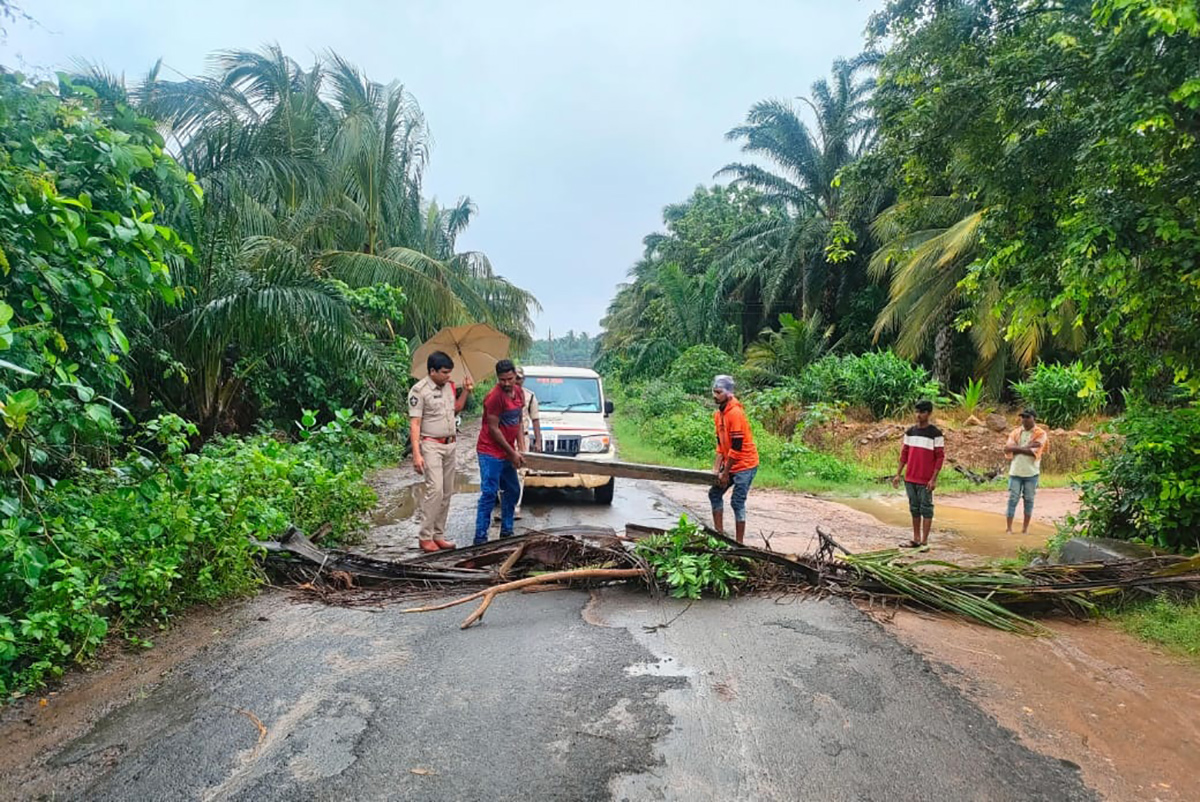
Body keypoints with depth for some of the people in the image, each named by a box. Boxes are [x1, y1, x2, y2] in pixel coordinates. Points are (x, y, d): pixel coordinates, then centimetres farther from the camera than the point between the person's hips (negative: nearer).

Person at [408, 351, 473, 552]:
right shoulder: (419, 390, -11)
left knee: (447, 492, 7)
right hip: (431, 445, -7)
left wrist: (465, 392, 9)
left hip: (450, 445, 7)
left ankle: (438, 535, 15)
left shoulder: (450, 386, 9)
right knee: (435, 489, -15)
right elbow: (414, 424, -14)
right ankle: (425, 537, -7)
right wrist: (416, 454, -20)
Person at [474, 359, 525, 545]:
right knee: (489, 493, -10)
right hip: (490, 453, -9)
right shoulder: (495, 396, -19)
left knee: (512, 491, 16)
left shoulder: (518, 392, 6)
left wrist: (519, 449, 7)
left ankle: (506, 530, 28)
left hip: (507, 452, 9)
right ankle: (480, 536, -5)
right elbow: (493, 428, -18)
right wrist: (512, 453, -13)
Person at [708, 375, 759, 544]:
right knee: (715, 493, 12)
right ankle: (719, 533, 20)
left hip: (745, 465, -9)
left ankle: (739, 543, -2)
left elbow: (736, 447, -21)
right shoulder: (718, 413, 6)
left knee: (737, 503, -9)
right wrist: (716, 469, 0)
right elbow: (720, 443, 8)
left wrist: (725, 473, -16)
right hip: (730, 464, 9)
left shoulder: (735, 413, -21)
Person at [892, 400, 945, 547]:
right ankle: (916, 538, 21)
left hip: (925, 480, -5)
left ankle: (924, 541, 6)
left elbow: (940, 457, -8)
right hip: (909, 478, 5)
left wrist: (934, 479, -13)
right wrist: (898, 474, 10)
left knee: (926, 509, 1)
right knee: (914, 508, 12)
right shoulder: (910, 432, 8)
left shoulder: (935, 433, -7)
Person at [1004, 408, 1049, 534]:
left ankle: (1026, 527, 17)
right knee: (1012, 499, 0)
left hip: (1031, 473, -2)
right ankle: (1009, 527, 4)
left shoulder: (1041, 434, -2)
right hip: (1015, 471, 2)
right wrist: (1027, 447, -15)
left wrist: (1017, 448, -12)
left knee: (1029, 499, 7)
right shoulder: (1015, 432, 7)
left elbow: (1035, 452, -15)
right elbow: (1007, 448, -7)